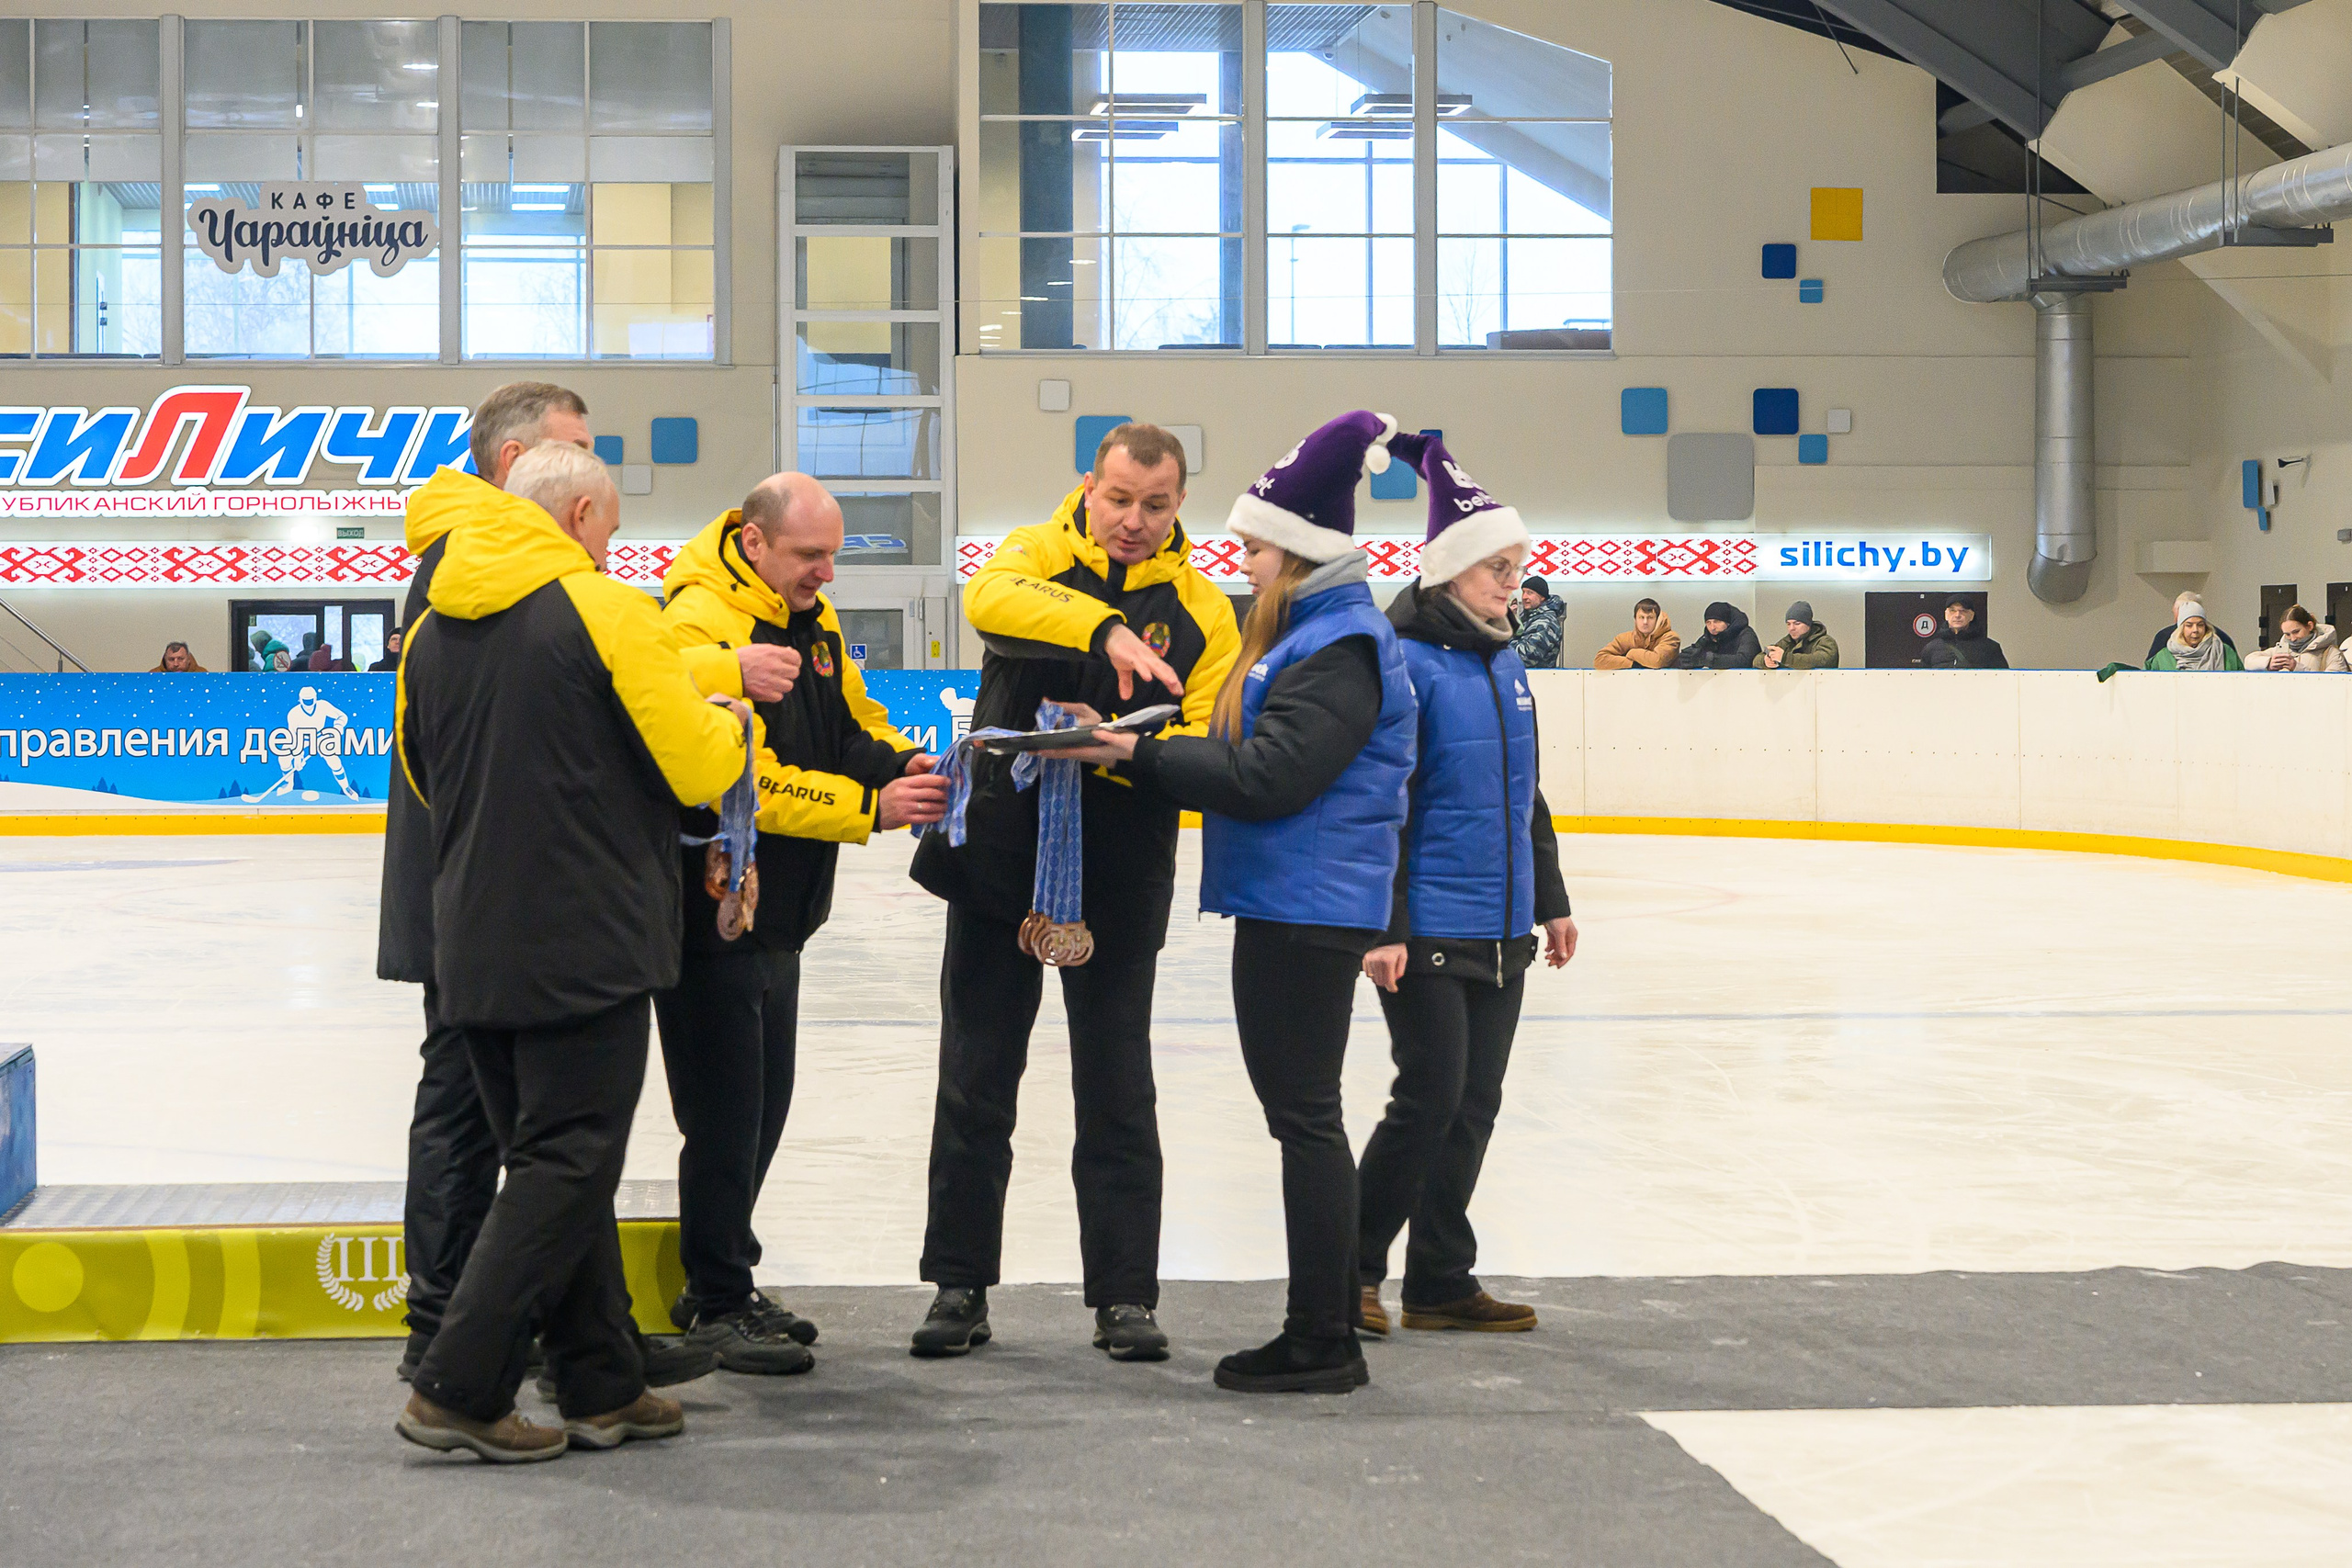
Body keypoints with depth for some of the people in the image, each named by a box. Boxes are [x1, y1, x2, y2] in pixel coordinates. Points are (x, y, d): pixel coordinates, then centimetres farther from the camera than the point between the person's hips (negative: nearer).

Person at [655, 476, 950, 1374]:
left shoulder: (812, 618, 10)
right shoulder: (700, 623, -20)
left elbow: (852, 724, 15)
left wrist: (902, 763, -7)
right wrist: (871, 807, -30)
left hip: (780, 908, 9)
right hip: (711, 906, -9)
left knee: (764, 1103, 16)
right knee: (724, 1112, -3)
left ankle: (726, 1284, 29)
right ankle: (713, 1306, 9)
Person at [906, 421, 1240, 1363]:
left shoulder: (1201, 609, 2)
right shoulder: (1036, 553, 0)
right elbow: (989, 600, -25)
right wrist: (1106, 628, -39)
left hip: (1120, 876, 0)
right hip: (1001, 854, 0)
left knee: (1117, 1089, 5)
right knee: (975, 1080, 7)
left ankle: (1124, 1296, 13)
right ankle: (959, 1286, 18)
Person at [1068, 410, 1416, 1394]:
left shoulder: (1341, 647, -16)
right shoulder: (1303, 630, 17)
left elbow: (1267, 777, -23)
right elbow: (1244, 757, 15)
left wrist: (1138, 754, -19)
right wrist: (1139, 751, 3)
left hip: (1311, 908, -10)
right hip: (1286, 903, 10)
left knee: (1304, 1112, -6)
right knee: (1298, 1109, 13)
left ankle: (1324, 1345, 0)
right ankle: (1321, 1330, 20)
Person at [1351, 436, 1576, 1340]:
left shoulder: (1505, 665, 14)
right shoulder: (1406, 664, -12)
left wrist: (1551, 902, 23)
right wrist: (1383, 925, -18)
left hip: (1501, 932, 8)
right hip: (1426, 930, -8)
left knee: (1474, 1105, 10)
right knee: (1430, 1098, -7)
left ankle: (1441, 1281, 18)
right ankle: (1353, 1266, 9)